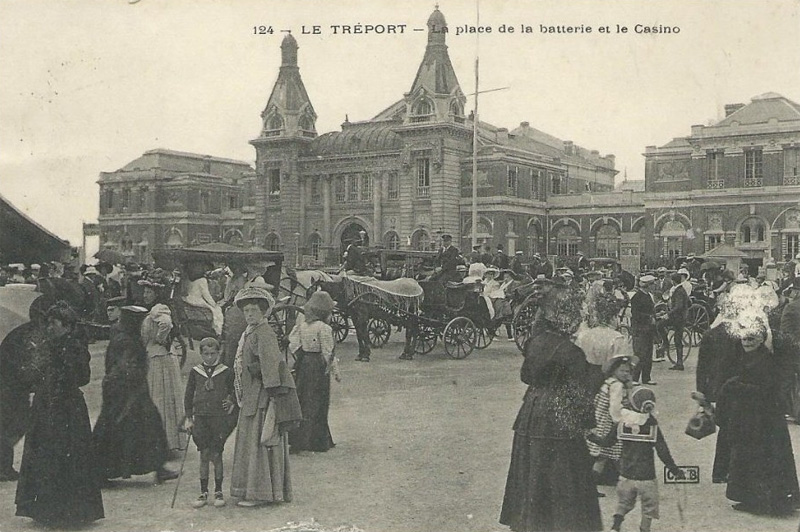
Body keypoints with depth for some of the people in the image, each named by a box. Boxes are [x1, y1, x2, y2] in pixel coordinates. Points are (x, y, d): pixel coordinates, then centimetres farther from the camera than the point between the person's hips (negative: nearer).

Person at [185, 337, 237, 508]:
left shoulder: (226, 372, 1)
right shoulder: (195, 372, 6)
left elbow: (234, 392, 10)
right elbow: (188, 396, 10)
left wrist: (232, 404, -7)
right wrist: (189, 418, 7)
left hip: (220, 417, -2)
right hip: (200, 417, 2)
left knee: (216, 454, -1)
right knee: (204, 454, 3)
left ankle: (218, 492, 11)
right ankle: (203, 492, 11)